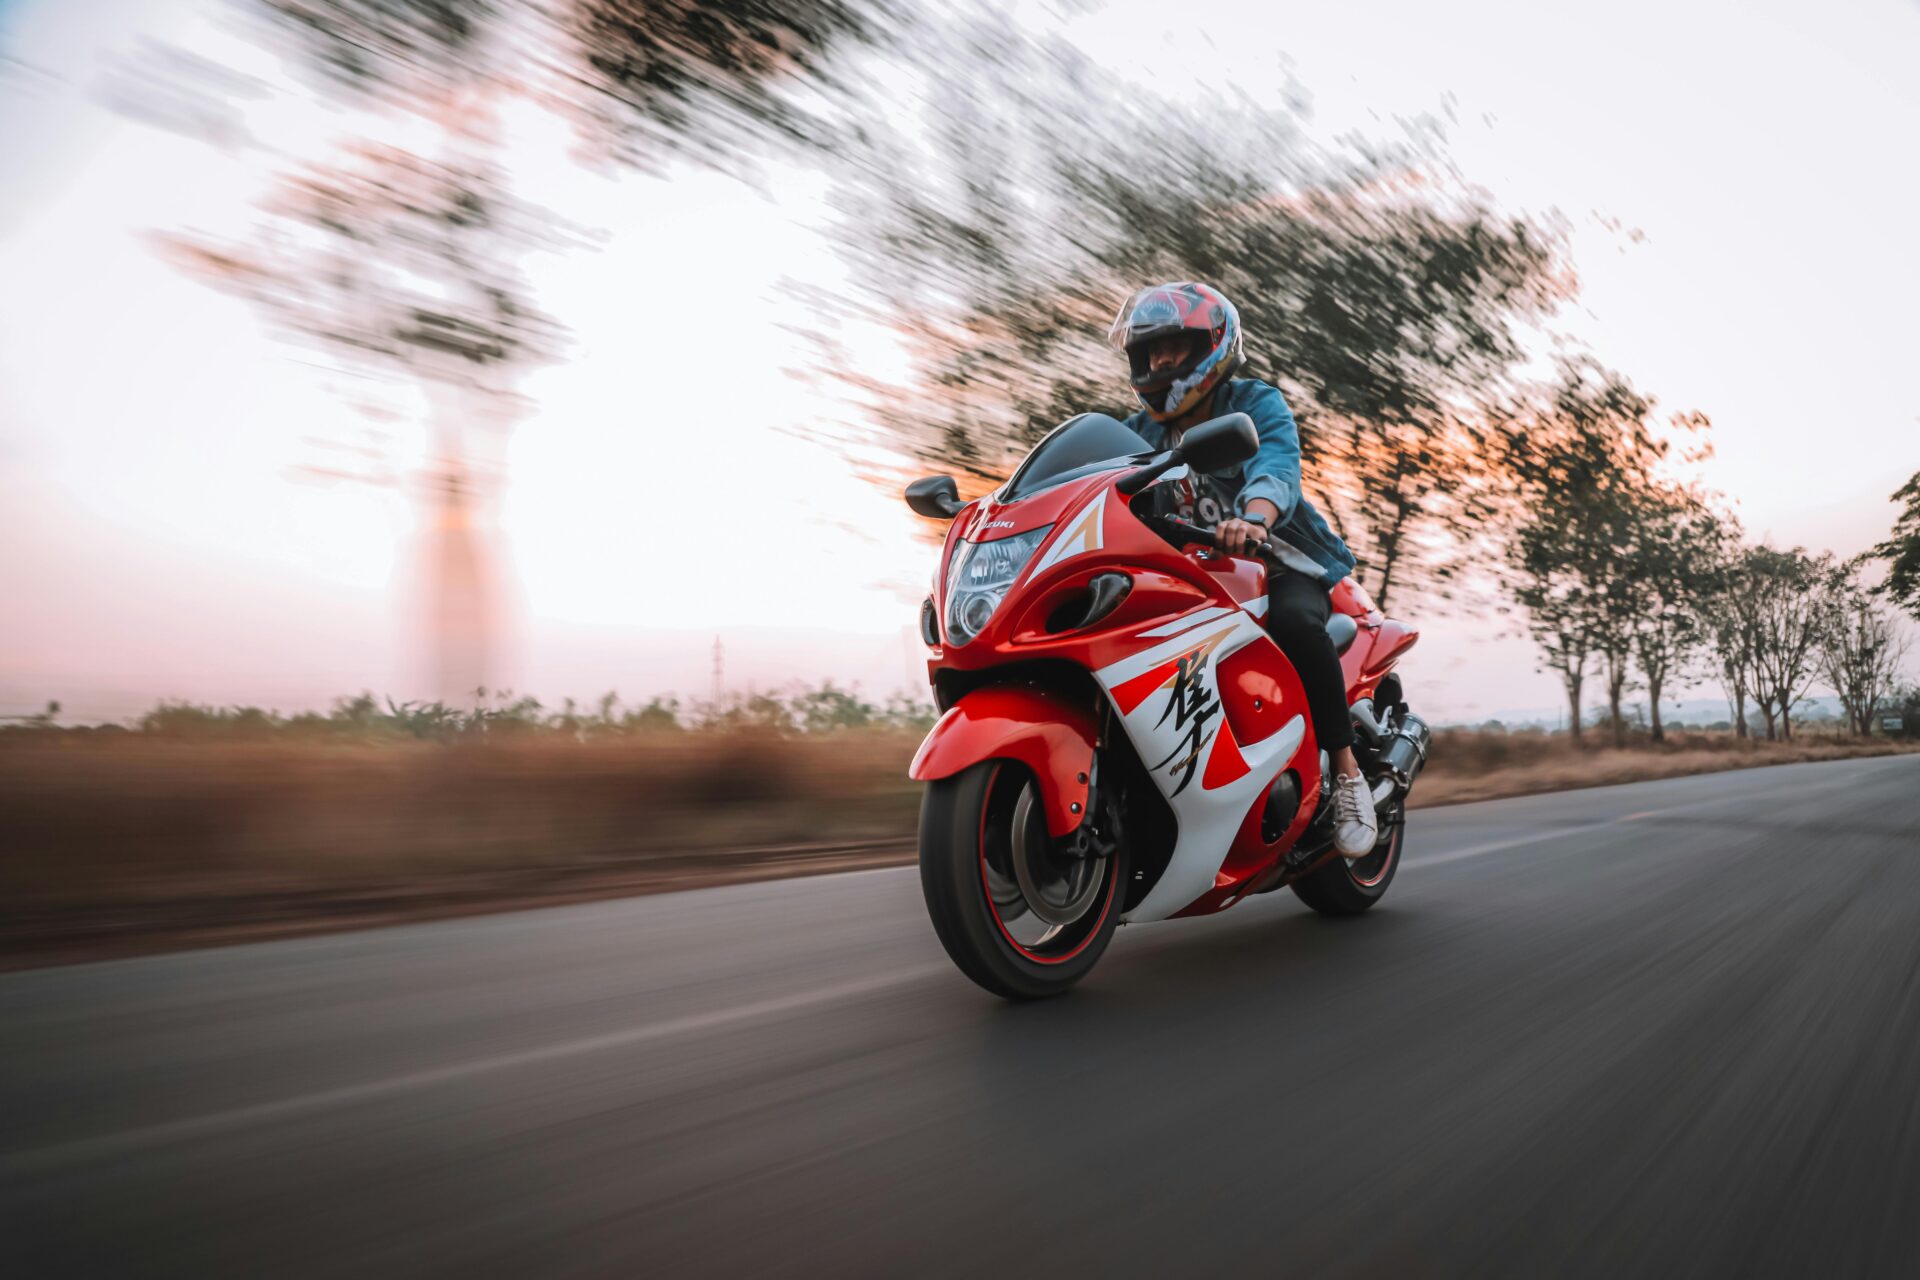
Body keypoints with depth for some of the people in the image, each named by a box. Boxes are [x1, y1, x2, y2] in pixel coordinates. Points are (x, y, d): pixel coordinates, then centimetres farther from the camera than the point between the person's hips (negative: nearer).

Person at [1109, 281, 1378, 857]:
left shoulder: (1256, 404, -3)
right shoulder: (1141, 432, 13)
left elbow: (1276, 469, -25)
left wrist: (1252, 518, -48)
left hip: (1278, 565, -4)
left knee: (1293, 621, -37)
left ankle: (1346, 768, -22)